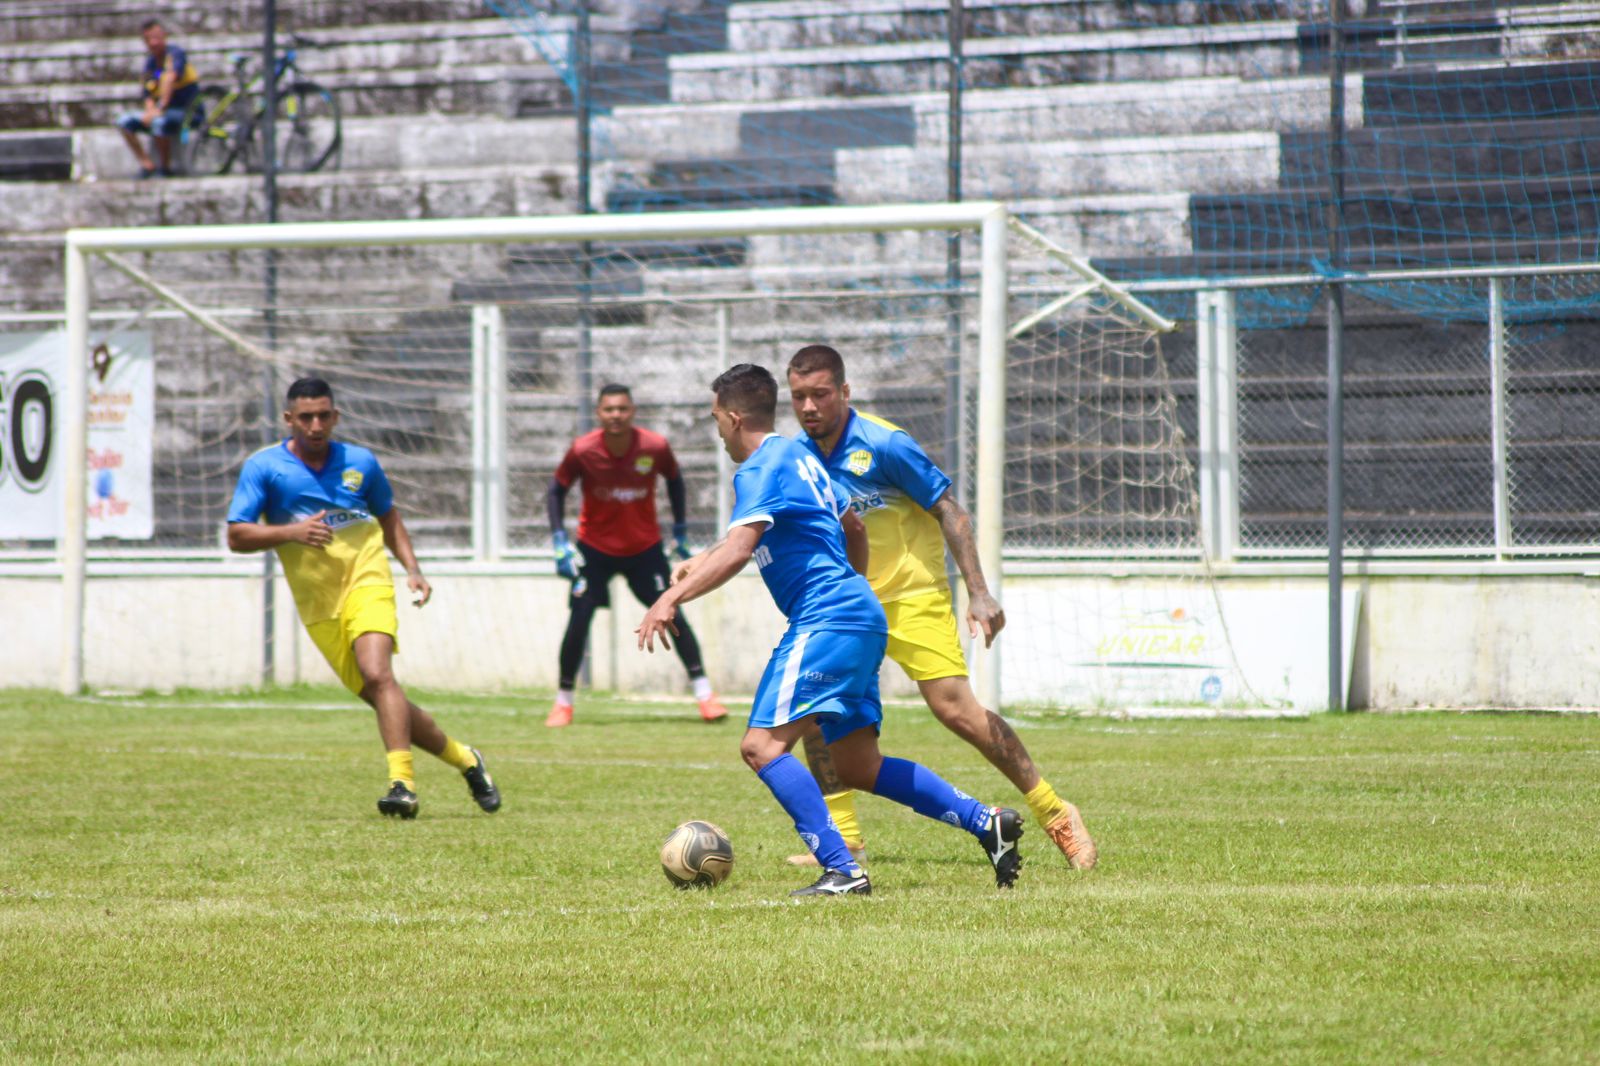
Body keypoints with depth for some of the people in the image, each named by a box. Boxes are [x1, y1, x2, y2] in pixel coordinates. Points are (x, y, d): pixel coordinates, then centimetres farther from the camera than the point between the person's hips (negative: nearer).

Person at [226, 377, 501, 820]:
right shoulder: (264, 467, 0)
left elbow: (388, 516, 23)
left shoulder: (360, 463, 6)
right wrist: (290, 532, -19)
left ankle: (402, 783, -30)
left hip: (366, 580, -1)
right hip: (318, 603, 1)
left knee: (377, 674, -26)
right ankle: (462, 758, 21)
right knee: (380, 697, 2)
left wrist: (412, 569, 10)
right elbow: (236, 536, -4)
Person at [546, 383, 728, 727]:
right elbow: (556, 490, -5)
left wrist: (680, 531, 7)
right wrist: (560, 541, -13)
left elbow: (674, 480, 4)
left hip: (644, 547, 1)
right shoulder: (583, 451, -20)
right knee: (579, 619, -8)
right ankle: (563, 702, 7)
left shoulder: (655, 447, -17)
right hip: (595, 547, -1)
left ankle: (704, 693, 3)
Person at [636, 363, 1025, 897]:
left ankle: (842, 871, -24)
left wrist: (672, 598, -27)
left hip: (827, 622, -10)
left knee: (762, 746, -16)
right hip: (861, 617, 10)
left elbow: (738, 548, -23)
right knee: (858, 766, 14)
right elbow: (852, 528, 35)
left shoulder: (760, 469, -9)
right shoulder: (797, 454, 21)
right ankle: (987, 821, 11)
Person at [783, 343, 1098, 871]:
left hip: (912, 595, -6)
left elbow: (949, 511, -14)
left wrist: (978, 592, -19)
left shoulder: (884, 444, -17)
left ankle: (1055, 814, -2)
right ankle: (843, 837, 3)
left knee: (954, 708, -14)